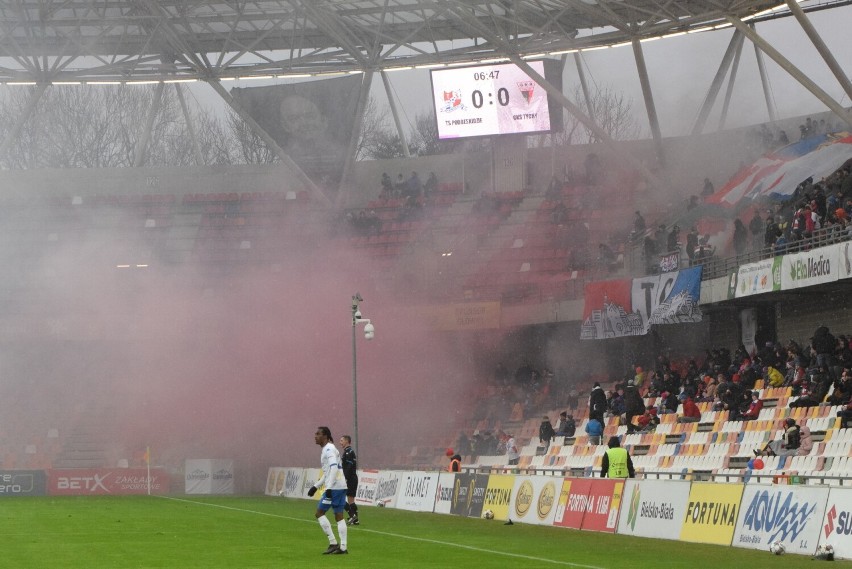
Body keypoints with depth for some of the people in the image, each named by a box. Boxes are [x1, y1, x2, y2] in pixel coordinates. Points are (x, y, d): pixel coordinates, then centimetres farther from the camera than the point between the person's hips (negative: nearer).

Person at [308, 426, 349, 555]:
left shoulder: (329, 449, -10)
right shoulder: (327, 449, 21)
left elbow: (333, 467, -23)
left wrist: (329, 488, -27)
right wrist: (316, 486, 27)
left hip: (334, 487, -9)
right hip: (341, 486, 9)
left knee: (320, 512, -3)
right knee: (339, 516, 7)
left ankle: (333, 543, -4)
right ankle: (343, 547, 4)